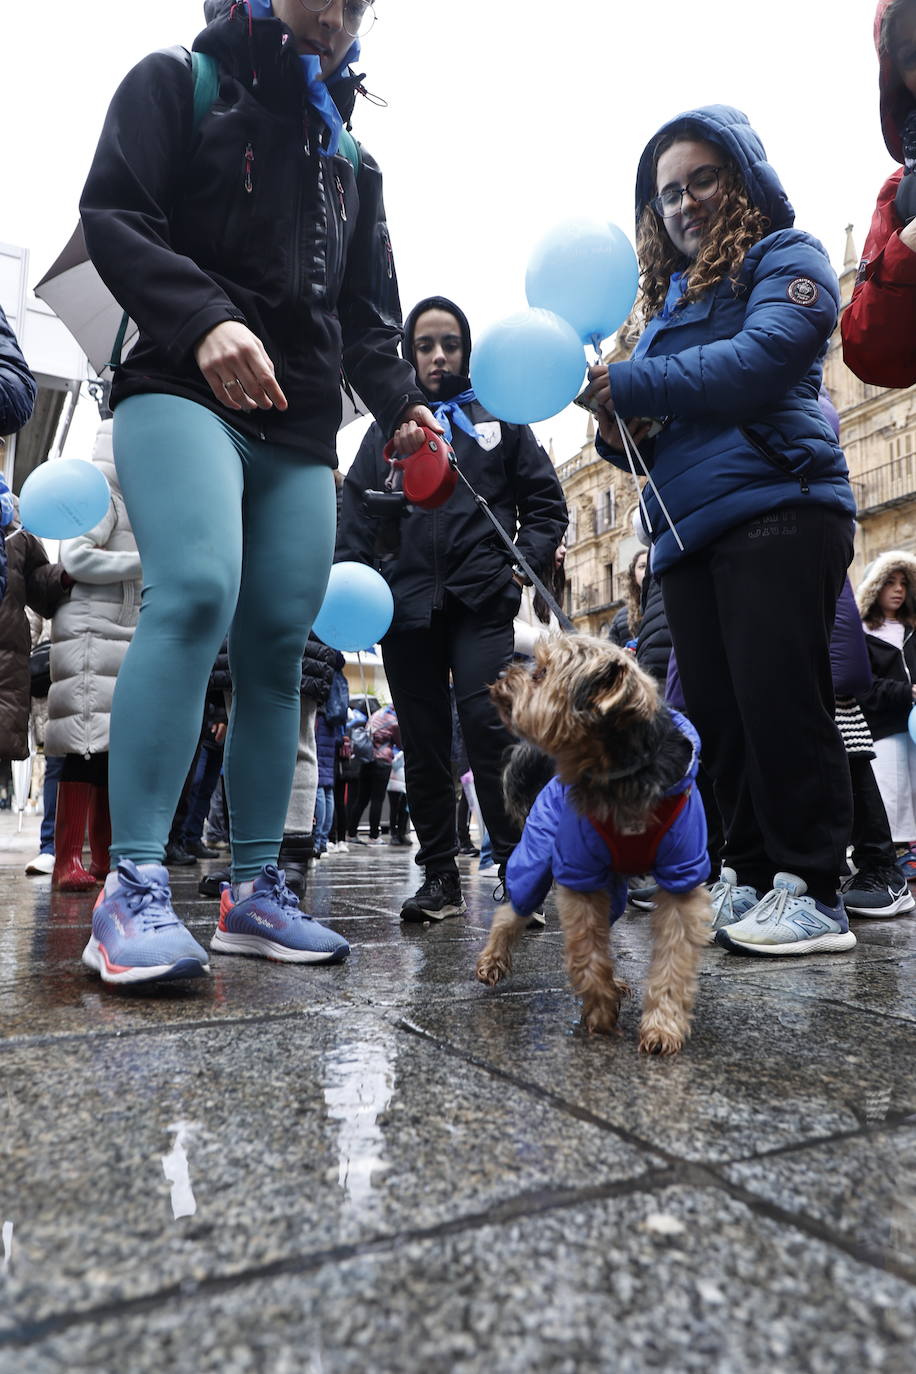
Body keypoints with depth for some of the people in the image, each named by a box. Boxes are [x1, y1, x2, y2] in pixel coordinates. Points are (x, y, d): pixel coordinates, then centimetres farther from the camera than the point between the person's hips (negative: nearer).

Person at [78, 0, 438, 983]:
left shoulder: (352, 157, 27)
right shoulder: (178, 82, 13)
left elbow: (369, 316, 21)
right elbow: (113, 215, -2)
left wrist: (400, 406, 1)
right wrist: (205, 317, -22)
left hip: (300, 431, 5)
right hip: (181, 390, -5)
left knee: (277, 646, -4)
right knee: (197, 593, -29)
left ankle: (254, 889, 2)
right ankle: (132, 887, -23)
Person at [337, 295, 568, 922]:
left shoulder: (499, 419, 17)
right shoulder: (386, 428, 20)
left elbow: (546, 501, 14)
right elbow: (357, 513, 13)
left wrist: (528, 559, -3)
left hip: (481, 601, -2)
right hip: (407, 604, 2)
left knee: (488, 724, -18)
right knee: (424, 745, 4)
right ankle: (441, 876, 13)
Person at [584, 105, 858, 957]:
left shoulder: (786, 257, 10)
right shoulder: (670, 297, 28)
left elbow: (762, 358, -11)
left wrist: (635, 386, -9)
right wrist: (618, 428, 4)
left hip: (776, 508, -6)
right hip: (687, 531, 7)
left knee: (775, 696, -14)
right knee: (715, 713, 1)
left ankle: (811, 890, -6)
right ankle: (749, 876, 8)